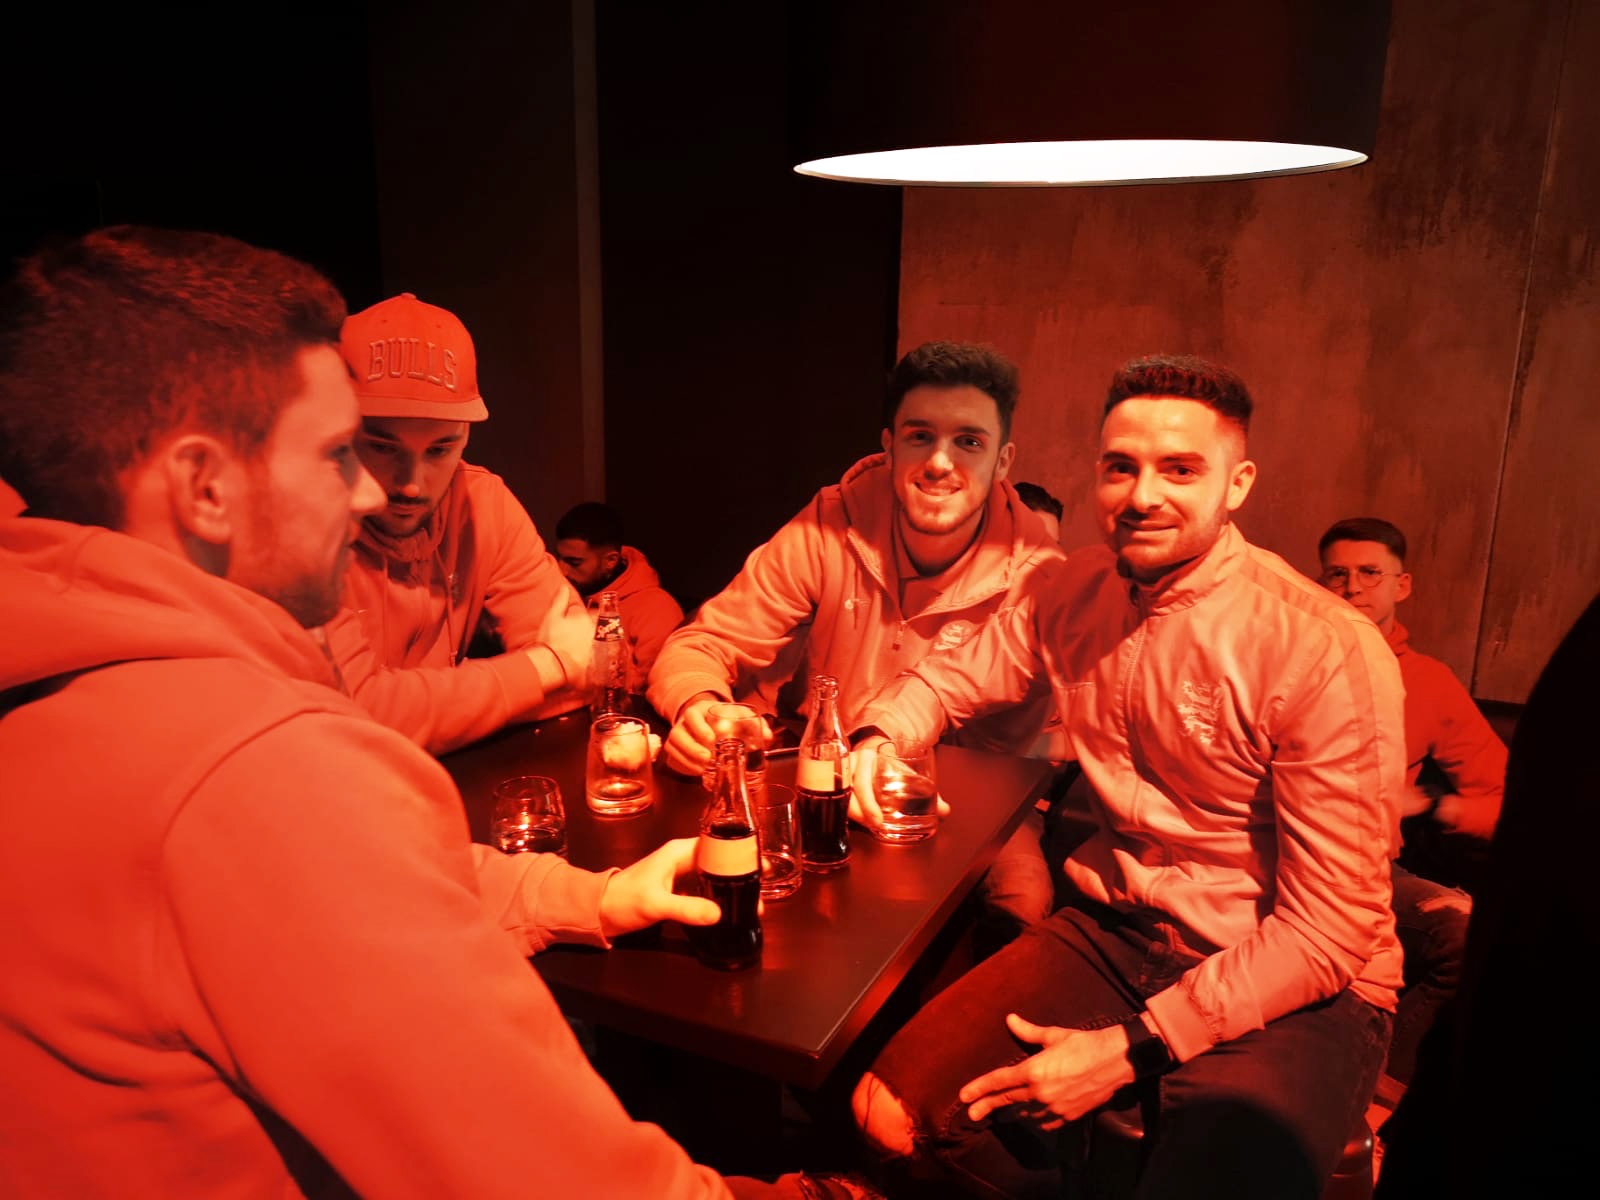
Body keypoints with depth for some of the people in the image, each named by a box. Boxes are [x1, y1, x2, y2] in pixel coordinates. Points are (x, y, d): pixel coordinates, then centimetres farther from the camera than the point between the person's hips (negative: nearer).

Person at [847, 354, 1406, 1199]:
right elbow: (954, 677, 14)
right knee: (895, 1116, -9)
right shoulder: (1074, 591, 0)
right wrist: (878, 737, -9)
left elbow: (1332, 926, -17)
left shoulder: (1327, 652, -18)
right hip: (1114, 933, 5)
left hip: (1293, 987, -4)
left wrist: (1133, 1048, -19)